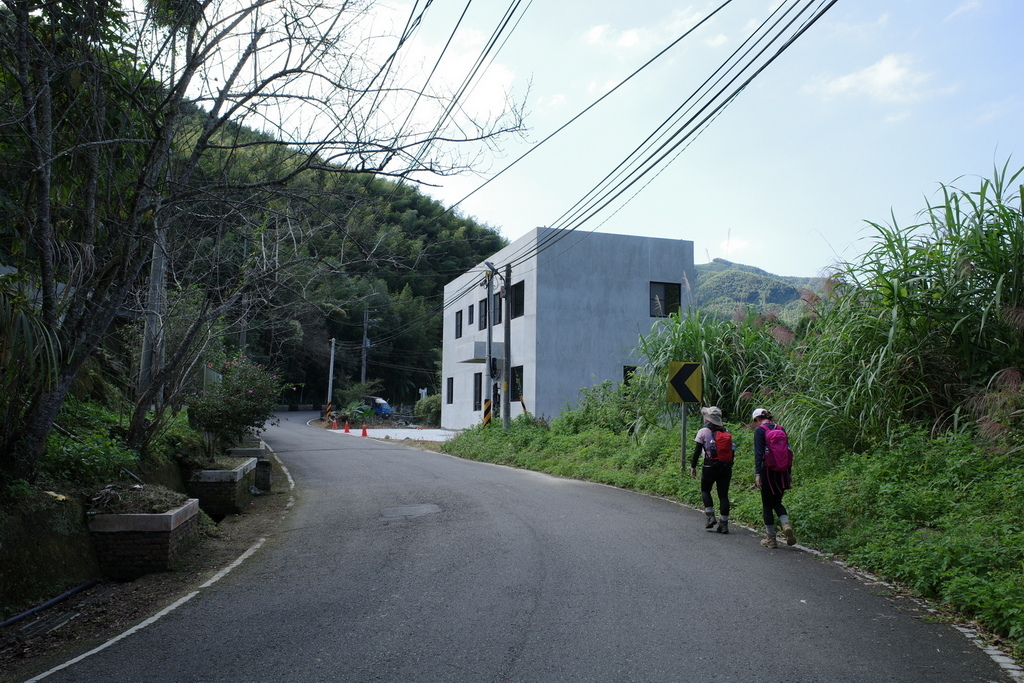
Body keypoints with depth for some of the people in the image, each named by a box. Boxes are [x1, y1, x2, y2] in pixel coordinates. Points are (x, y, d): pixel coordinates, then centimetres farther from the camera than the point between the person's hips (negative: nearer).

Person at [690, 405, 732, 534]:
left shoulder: (703, 432, -5)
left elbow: (697, 451, -6)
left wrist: (693, 466, 0)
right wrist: (730, 465, 17)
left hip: (710, 467, -4)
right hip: (726, 467, 4)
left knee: (705, 490, 15)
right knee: (723, 494, 6)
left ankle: (711, 517, 3)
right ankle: (724, 523, 5)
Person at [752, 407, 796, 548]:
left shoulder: (759, 430, -7)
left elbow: (758, 453, -16)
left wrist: (757, 473, -17)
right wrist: (789, 473, 16)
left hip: (768, 471, -5)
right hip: (782, 471, 5)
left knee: (767, 505, 6)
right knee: (777, 502, 19)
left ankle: (771, 538, 11)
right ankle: (786, 524, -8)